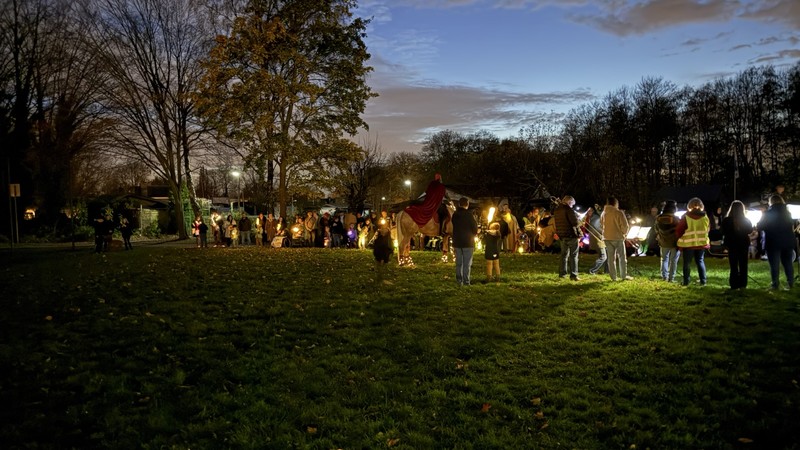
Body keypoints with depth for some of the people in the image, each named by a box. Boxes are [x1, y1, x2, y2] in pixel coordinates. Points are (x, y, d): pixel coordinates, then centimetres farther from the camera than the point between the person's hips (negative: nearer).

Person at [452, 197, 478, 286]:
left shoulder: (454, 215, 3)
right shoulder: (469, 215, -12)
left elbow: (453, 228, 9)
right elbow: (475, 229, -6)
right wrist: (472, 234, 14)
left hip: (457, 242, 4)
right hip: (468, 242, -4)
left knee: (458, 263, 12)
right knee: (467, 263, 0)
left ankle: (459, 281, 14)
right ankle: (466, 282, -1)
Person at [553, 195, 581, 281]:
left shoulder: (556, 210, 11)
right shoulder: (569, 209, -14)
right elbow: (575, 222, -17)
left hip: (562, 235, 7)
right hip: (571, 235, -7)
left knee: (564, 254, 17)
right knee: (573, 255, -3)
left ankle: (562, 273, 20)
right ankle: (573, 275, -7)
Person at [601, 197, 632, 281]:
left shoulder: (603, 213, 6)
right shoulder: (619, 213, -10)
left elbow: (601, 226, 13)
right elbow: (625, 226, -11)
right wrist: (625, 233, 8)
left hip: (607, 238, 5)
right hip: (618, 237, -5)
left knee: (611, 257, 8)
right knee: (622, 257, 4)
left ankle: (613, 277, 8)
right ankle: (624, 276, 3)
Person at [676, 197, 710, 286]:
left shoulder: (686, 217, -11)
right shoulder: (705, 216, 1)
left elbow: (679, 230, -7)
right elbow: (708, 229, 10)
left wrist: (680, 239, 7)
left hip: (688, 243, -3)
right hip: (702, 242, 3)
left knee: (687, 263, 4)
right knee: (700, 261, 14)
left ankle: (686, 281, 6)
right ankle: (703, 280, 12)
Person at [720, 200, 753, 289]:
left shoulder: (726, 220, -14)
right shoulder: (746, 220, -9)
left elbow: (722, 231, -3)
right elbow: (750, 230, 6)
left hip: (732, 245, -1)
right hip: (744, 244, 1)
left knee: (733, 265, 6)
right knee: (743, 265, 10)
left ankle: (734, 284, 5)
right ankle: (742, 284, 11)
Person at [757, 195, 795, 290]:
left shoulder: (767, 213, -8)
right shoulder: (787, 213, 6)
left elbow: (760, 227, -5)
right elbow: (792, 226, 15)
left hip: (773, 242, -4)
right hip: (787, 241, 4)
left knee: (774, 264, -2)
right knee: (788, 263, 11)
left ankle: (775, 284, -4)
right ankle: (791, 282, 11)